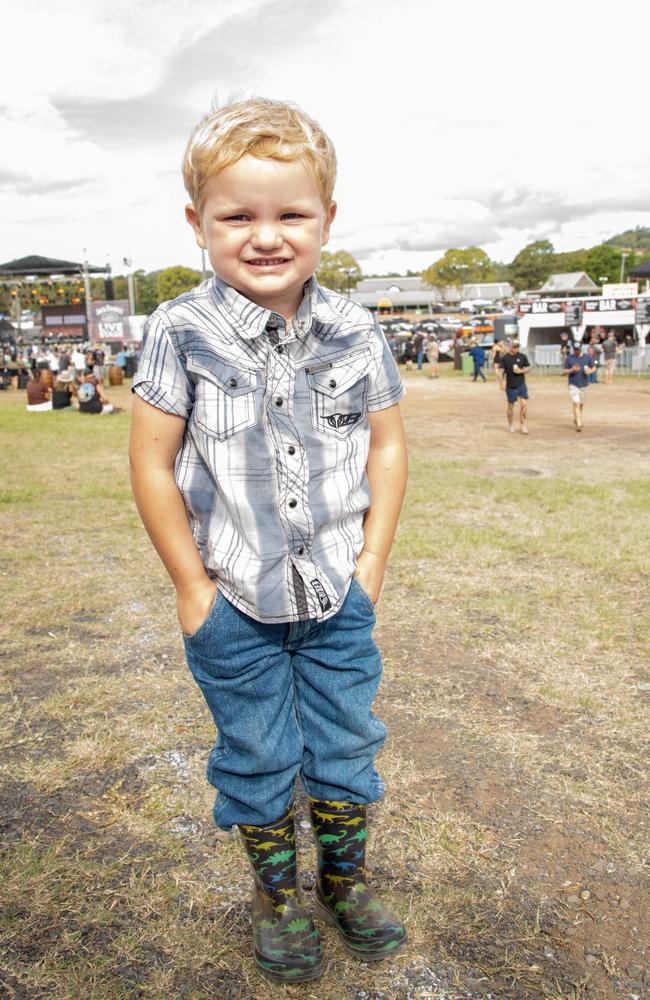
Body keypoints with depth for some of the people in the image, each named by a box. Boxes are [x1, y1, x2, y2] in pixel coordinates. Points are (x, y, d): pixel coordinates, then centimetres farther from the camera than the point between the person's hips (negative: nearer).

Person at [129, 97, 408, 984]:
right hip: (233, 603, -2)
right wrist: (192, 586, -8)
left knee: (346, 749, 17)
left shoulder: (355, 331, -4)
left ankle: (345, 879, 44)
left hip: (339, 596, 2)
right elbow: (152, 464, -8)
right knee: (256, 759, 15)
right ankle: (277, 893, 41)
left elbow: (386, 444, 5)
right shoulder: (182, 332, -11)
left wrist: (372, 560, 0)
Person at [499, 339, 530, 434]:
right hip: (510, 385, -1)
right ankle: (511, 425, 22)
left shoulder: (522, 356, 4)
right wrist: (503, 381, -15)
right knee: (511, 405, 7)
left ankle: (522, 424, 2)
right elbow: (502, 371, -2)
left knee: (524, 404, -10)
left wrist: (521, 371, -9)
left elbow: (528, 368, 10)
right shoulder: (504, 358, -1)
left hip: (521, 384, 1)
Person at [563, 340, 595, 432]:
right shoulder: (569, 358, -1)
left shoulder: (587, 357, 4)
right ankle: (579, 424, -15)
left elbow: (593, 368, 9)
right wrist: (572, 370, -20)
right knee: (576, 404, -13)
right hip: (573, 385, -3)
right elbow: (565, 371, 0)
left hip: (584, 385, 3)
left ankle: (576, 419, 37)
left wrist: (590, 371, -14)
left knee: (581, 404, 14)